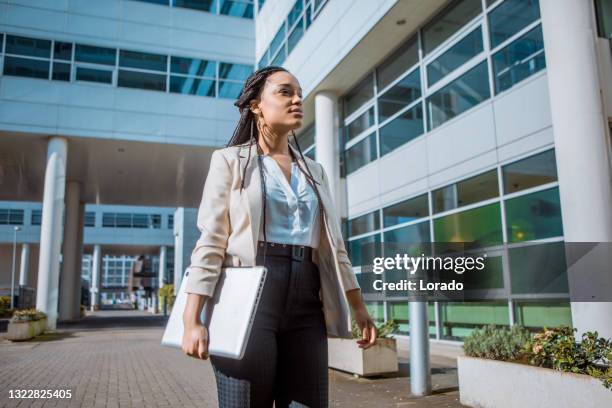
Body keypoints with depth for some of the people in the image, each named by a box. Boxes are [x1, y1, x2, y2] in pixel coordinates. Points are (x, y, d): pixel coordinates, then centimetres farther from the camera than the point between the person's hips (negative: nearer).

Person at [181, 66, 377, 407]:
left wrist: (359, 307, 14)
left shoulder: (315, 171, 20)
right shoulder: (230, 160, 6)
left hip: (305, 304, 5)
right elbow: (210, 242, -4)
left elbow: (333, 247, 19)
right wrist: (192, 320, -12)